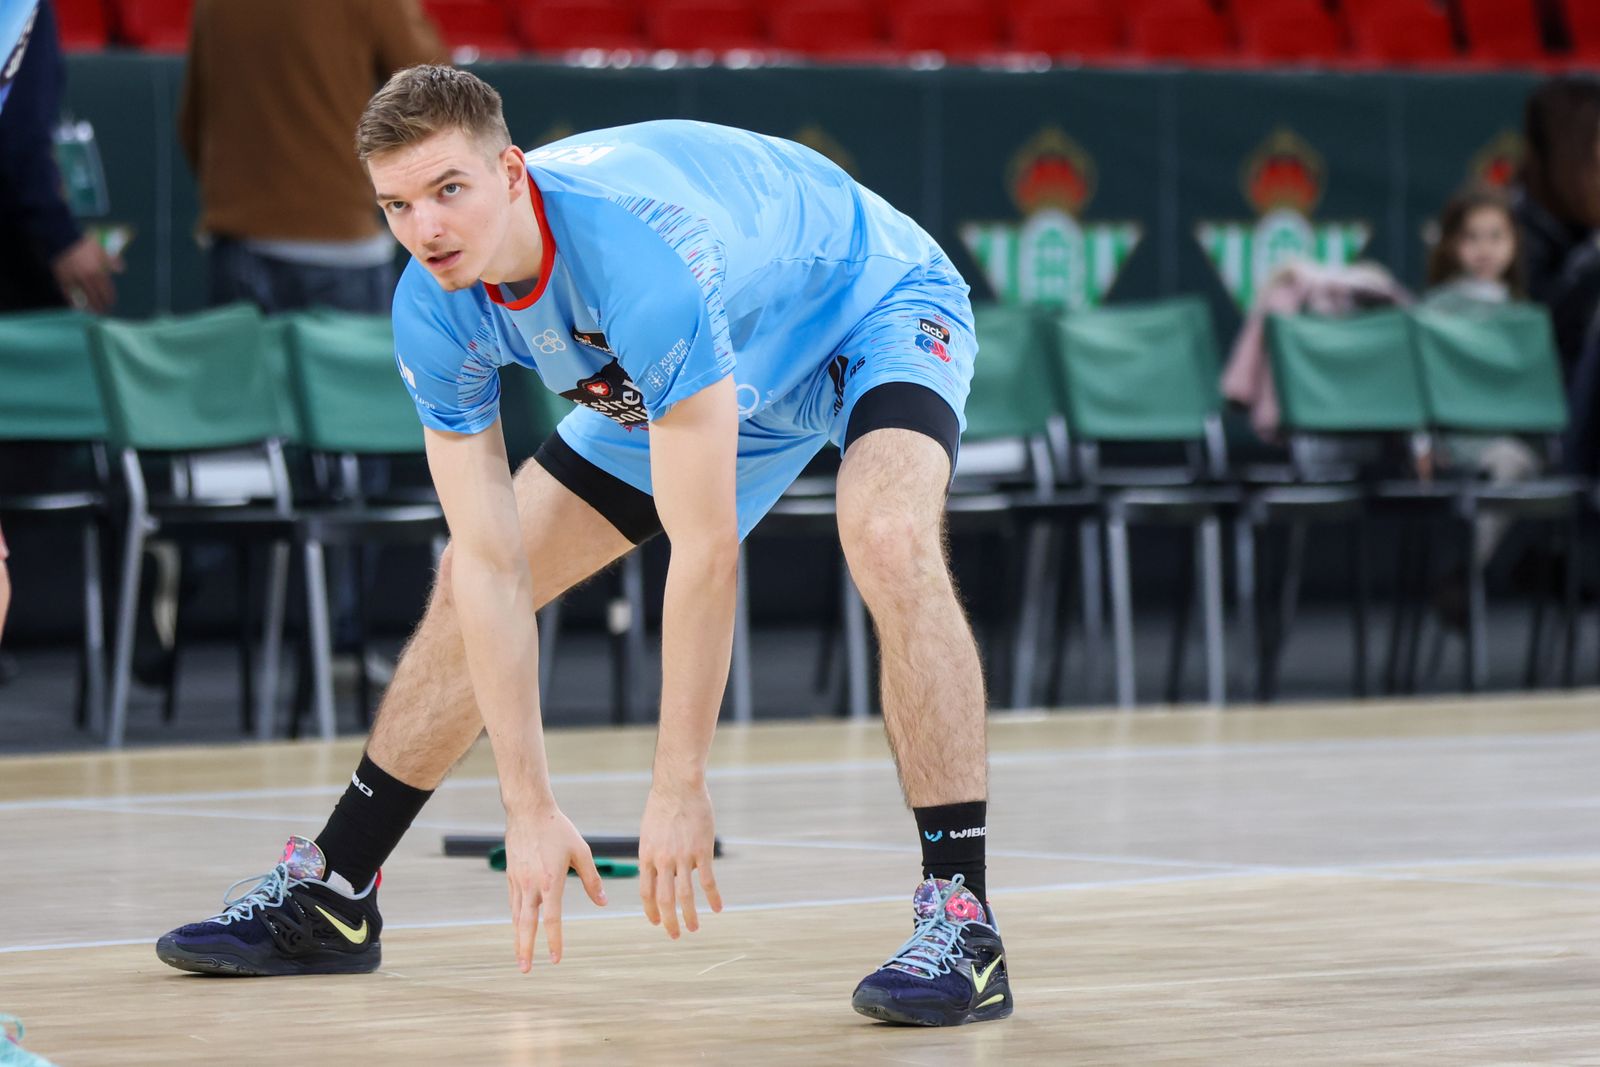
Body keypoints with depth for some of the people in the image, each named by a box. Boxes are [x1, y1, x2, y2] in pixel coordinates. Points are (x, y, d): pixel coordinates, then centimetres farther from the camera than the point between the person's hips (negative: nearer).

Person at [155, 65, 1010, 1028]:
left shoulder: (641, 254, -42)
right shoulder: (436, 314, -22)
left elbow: (706, 553, -39)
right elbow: (491, 567, -18)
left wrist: (679, 789, -35)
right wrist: (531, 808, -22)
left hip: (880, 309, -7)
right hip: (715, 372, 7)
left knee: (889, 544, -37)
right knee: (469, 586, 5)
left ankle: (961, 923, -32)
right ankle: (329, 895, 20)